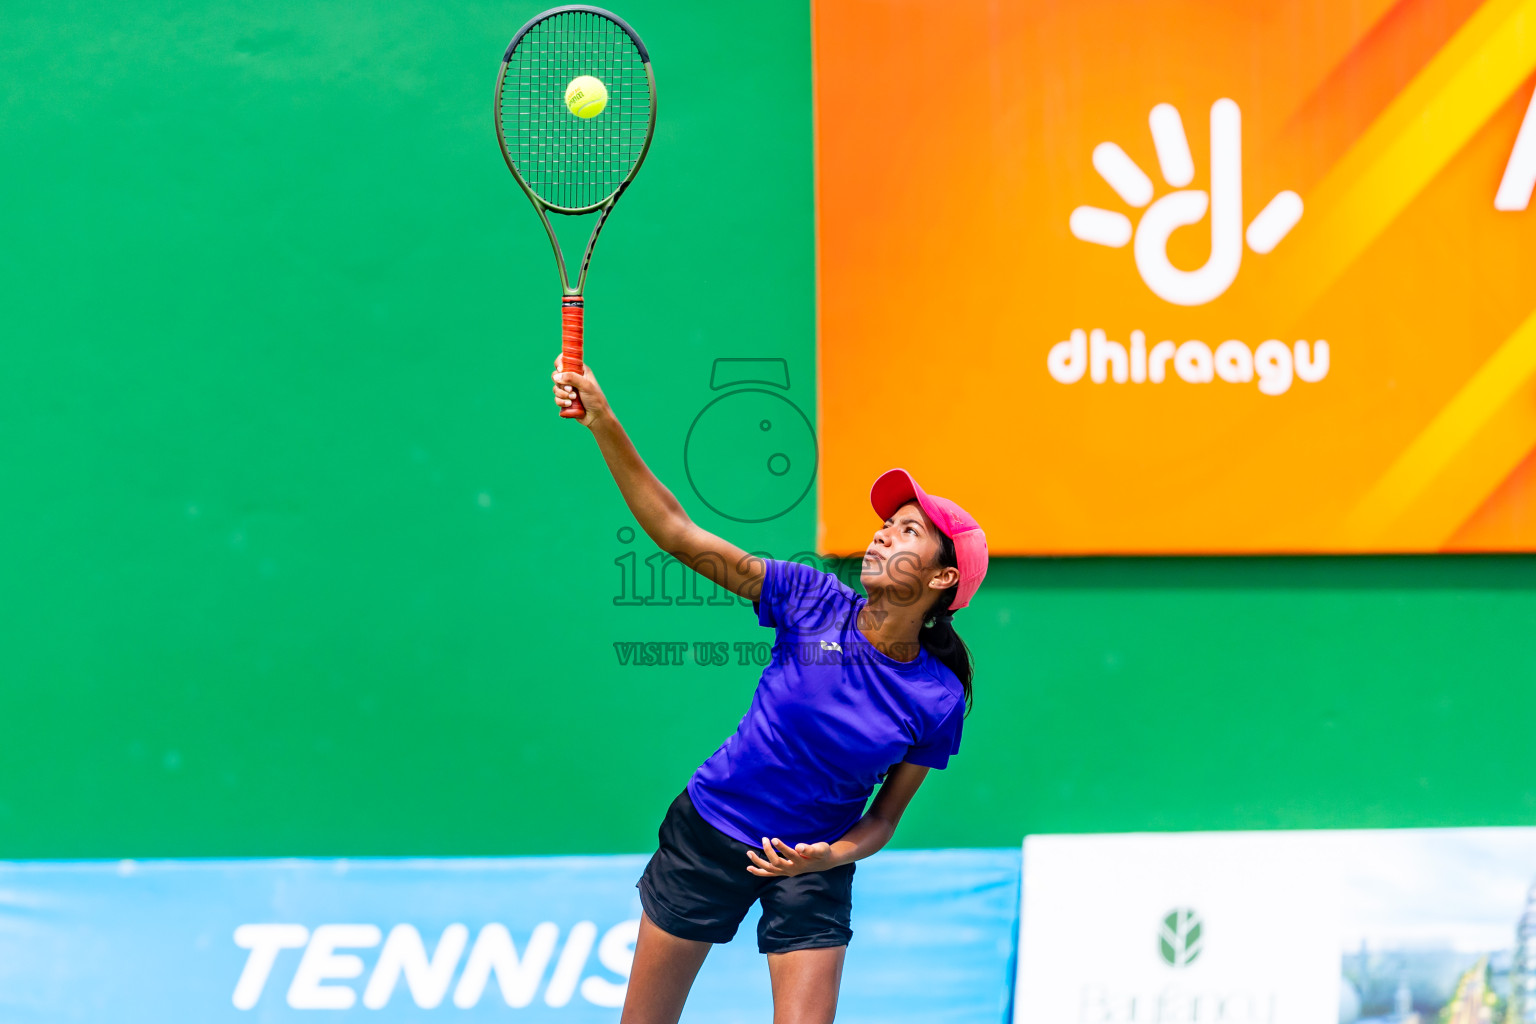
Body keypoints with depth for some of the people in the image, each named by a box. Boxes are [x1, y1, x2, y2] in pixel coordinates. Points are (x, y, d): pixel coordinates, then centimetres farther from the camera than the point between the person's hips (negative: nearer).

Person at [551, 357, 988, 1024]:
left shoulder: (939, 700, -12)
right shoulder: (815, 601, -14)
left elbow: (884, 816, -2)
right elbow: (677, 533, -17)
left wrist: (833, 856, -24)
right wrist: (604, 423, -26)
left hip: (813, 867, 0)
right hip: (708, 831, 0)